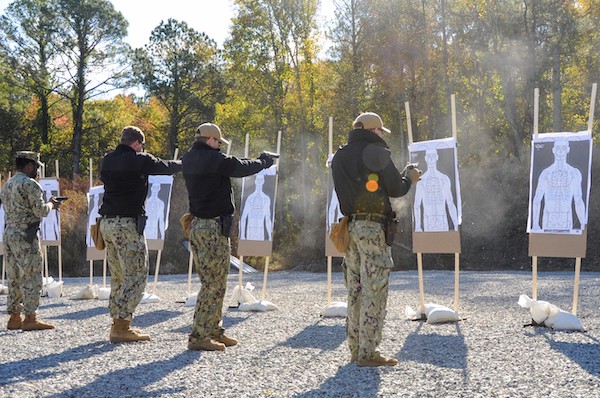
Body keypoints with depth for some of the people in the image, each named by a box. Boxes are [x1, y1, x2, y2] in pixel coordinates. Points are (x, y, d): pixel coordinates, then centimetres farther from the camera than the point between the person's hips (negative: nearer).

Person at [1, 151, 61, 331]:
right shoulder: (30, 184, -12)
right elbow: (41, 211, -14)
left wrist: (47, 204, 20)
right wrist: (51, 204, 7)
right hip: (25, 235, -9)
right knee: (31, 277, -4)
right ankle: (30, 318, -3)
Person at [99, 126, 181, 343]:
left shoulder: (107, 160, 10)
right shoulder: (139, 160, -8)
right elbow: (166, 167, 6)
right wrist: (182, 163, 28)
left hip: (107, 222, 8)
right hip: (127, 223, -8)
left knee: (118, 276, 15)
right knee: (137, 275, -4)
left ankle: (118, 323, 17)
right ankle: (121, 327, -10)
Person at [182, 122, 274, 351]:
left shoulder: (188, 159, 10)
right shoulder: (215, 159, -15)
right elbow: (242, 168, -4)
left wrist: (255, 162, 15)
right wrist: (263, 162, 16)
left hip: (196, 226, 9)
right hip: (214, 228, -9)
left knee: (211, 282, 17)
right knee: (214, 285, -5)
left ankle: (213, 330, 24)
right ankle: (199, 337, -5)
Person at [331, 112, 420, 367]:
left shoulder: (339, 157, 14)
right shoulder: (376, 152, -7)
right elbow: (396, 189, -5)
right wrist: (409, 178, 16)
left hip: (350, 226, 7)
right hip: (373, 227, -7)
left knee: (355, 290, 12)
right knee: (374, 291, -4)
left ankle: (355, 349, 16)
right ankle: (368, 353, -5)